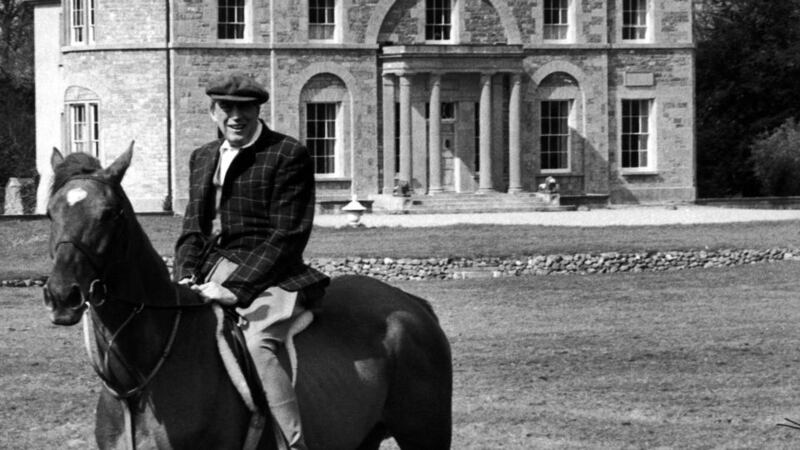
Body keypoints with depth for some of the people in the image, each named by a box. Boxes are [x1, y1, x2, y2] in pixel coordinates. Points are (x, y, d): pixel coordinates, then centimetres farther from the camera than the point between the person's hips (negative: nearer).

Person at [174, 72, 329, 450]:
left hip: (265, 277, -8)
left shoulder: (288, 156, -4)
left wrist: (236, 289, -19)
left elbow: (287, 237, -10)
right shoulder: (203, 158, 18)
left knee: (255, 344, -33)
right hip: (210, 274, 8)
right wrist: (186, 277, -3)